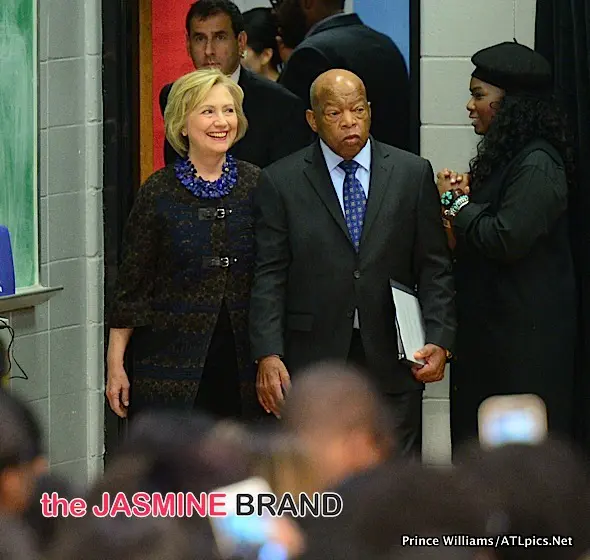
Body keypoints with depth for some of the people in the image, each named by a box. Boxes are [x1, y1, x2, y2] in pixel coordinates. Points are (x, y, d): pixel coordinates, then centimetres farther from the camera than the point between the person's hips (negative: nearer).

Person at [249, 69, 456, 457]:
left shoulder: (413, 174, 8)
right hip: (313, 363, -1)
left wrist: (439, 340, -5)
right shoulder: (281, 182, 4)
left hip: (392, 365, 1)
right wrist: (268, 355, -10)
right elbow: (270, 276, 1)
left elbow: (434, 268, 7)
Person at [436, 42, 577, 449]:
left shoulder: (538, 165, -17)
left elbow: (507, 240, -24)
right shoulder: (505, 156, 14)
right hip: (489, 324, 10)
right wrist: (463, 199, 2)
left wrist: (458, 204, -9)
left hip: (524, 335, -10)